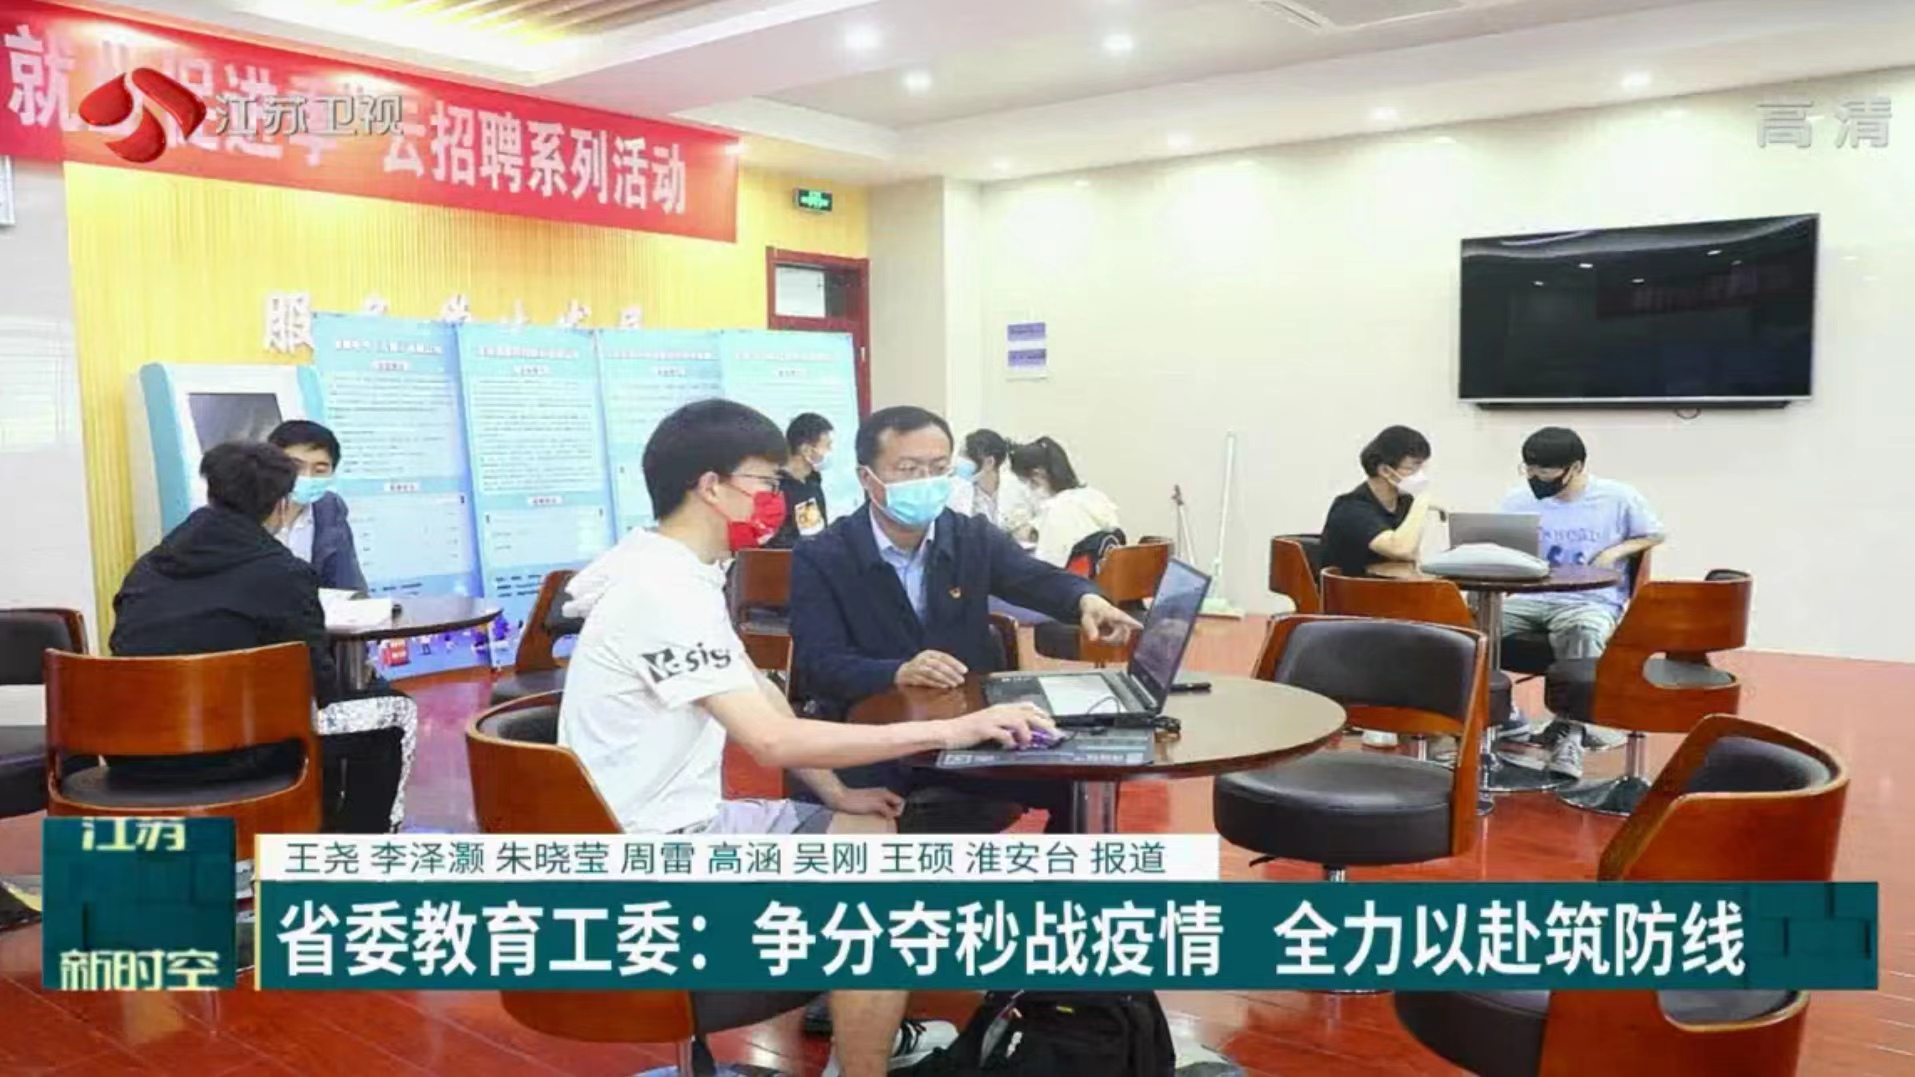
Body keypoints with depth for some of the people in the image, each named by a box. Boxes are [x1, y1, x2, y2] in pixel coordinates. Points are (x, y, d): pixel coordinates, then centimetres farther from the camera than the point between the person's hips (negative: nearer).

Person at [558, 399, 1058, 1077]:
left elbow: (758, 700, 13)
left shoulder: (681, 575, 7)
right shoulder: (667, 591, -25)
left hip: (676, 823, 10)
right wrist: (949, 731, -29)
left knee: (874, 833, 17)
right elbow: (772, 741, -31)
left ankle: (853, 1019, 33)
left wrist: (836, 793, 4)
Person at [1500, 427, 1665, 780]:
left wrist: (1616, 551, -5)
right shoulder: (1518, 500, 5)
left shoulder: (1619, 498, 0)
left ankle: (1568, 731, -27)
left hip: (1592, 602, -3)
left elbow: (1655, 534, 13)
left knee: (1584, 631, -40)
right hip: (1532, 598, 3)